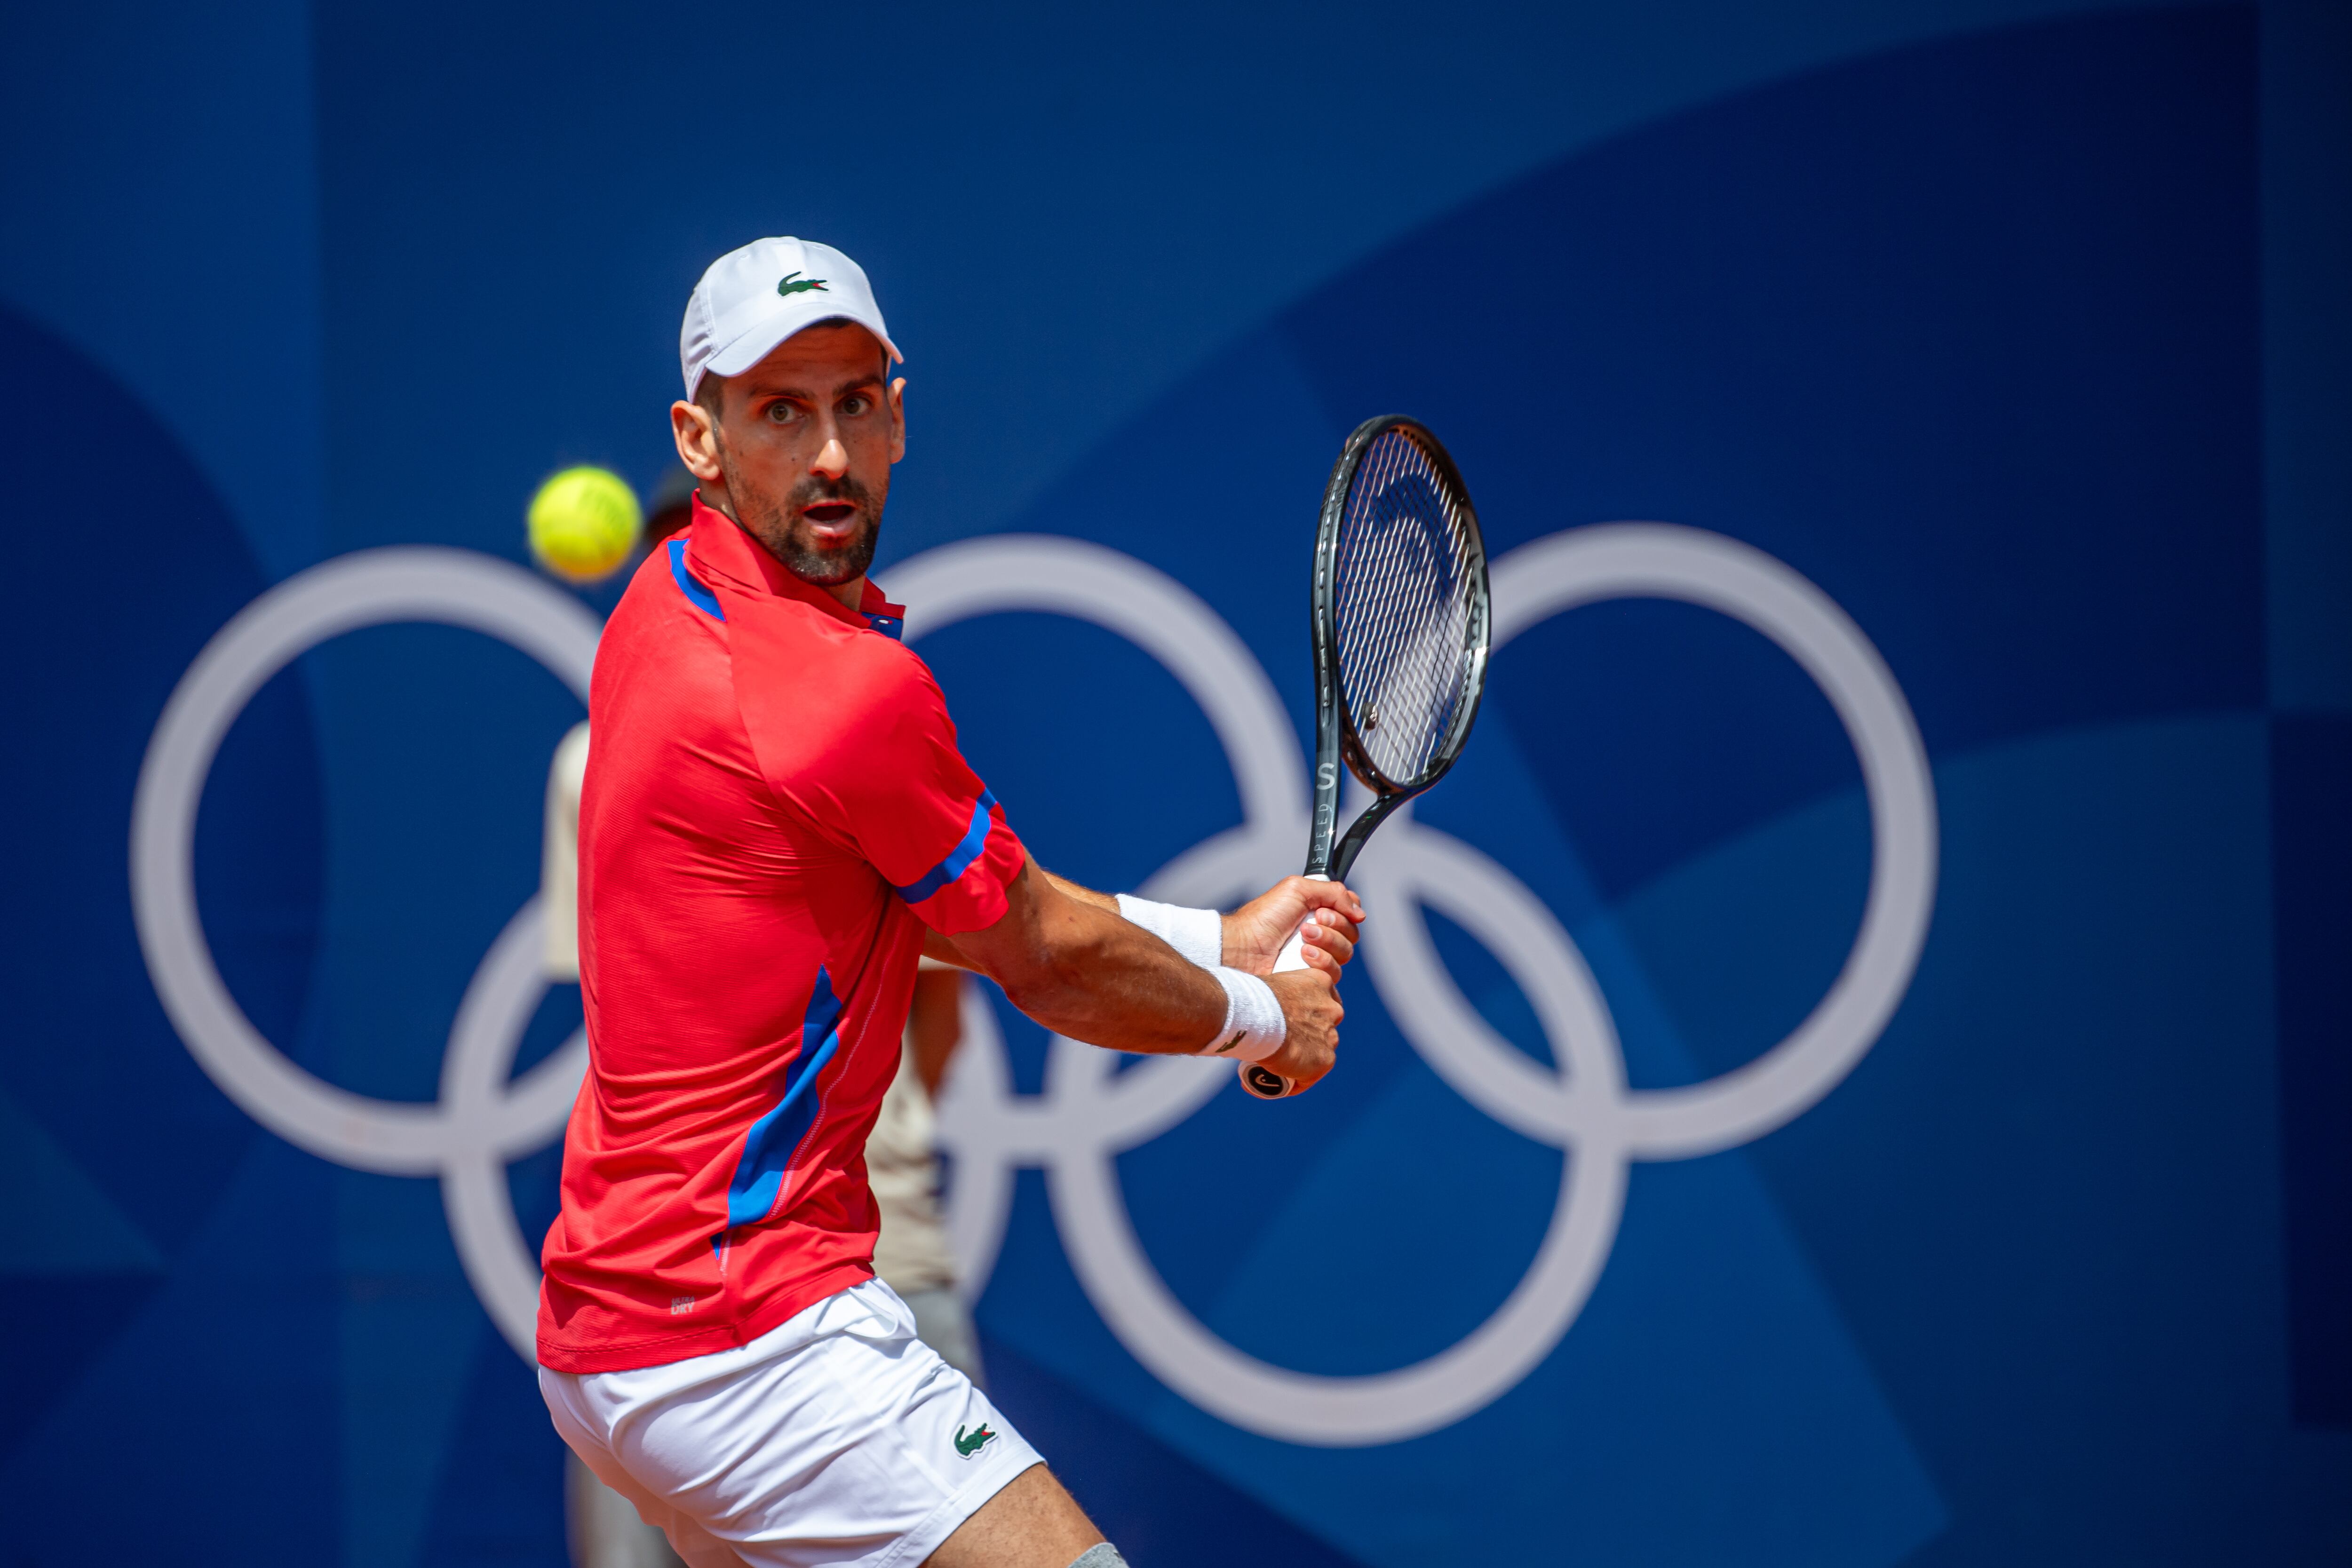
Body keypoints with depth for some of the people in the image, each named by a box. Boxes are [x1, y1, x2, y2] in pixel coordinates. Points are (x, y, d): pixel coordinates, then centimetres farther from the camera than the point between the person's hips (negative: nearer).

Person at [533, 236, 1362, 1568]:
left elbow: (961, 910, 18)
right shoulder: (853, 694, -19)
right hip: (747, 1343, -11)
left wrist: (1218, 940, 16)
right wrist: (1268, 1015, 14)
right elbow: (1051, 967, -3)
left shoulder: (674, 601, 9)